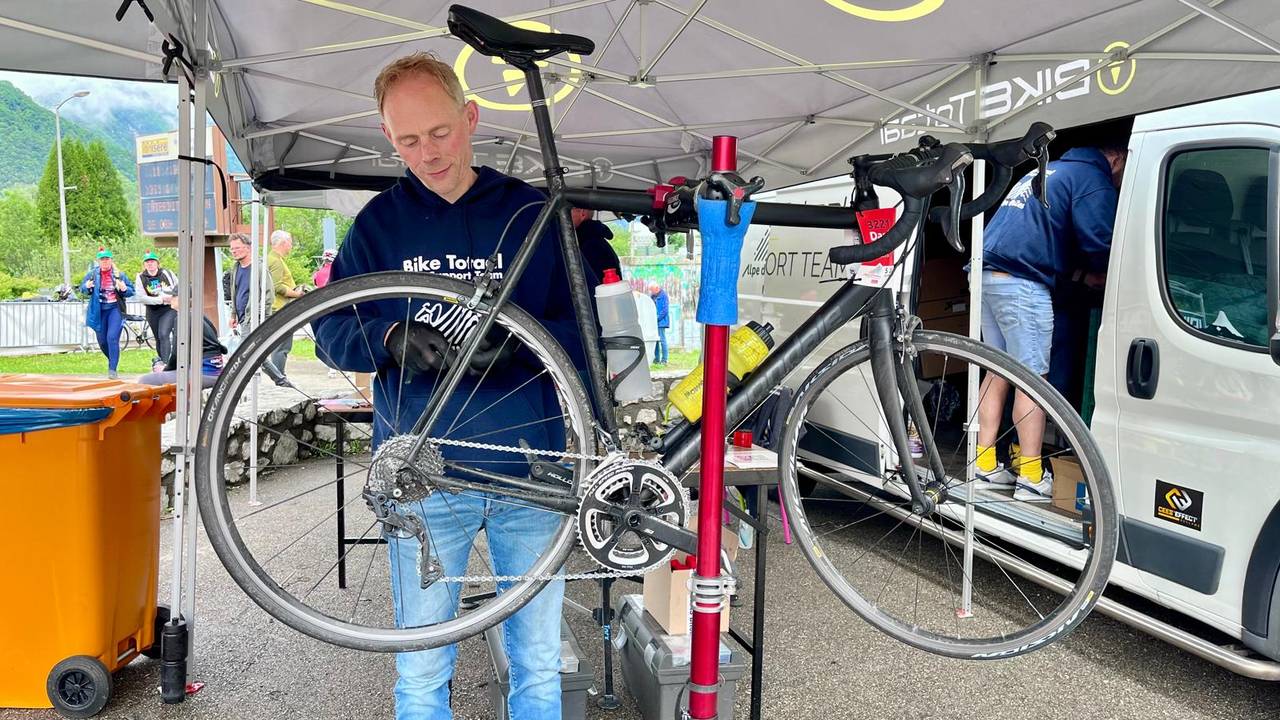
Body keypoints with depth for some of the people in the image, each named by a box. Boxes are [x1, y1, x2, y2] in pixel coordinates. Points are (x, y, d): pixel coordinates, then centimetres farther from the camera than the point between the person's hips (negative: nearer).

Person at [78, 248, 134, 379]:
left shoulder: (119, 275, 0)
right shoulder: (92, 274, 3)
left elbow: (131, 291, 4)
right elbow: (82, 289, 10)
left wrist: (124, 289, -18)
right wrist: (87, 287, -13)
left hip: (115, 309, -3)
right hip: (99, 311, 3)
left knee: (112, 338, -17)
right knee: (102, 341, 11)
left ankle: (112, 369, -14)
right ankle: (113, 360, 38)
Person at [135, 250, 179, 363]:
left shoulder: (167, 273, 1)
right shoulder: (140, 278, 0)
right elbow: (141, 298, -9)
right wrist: (160, 299, -17)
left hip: (169, 309, -2)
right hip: (152, 312, 2)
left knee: (164, 335, -19)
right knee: (158, 338, 11)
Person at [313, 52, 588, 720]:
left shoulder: (533, 213, 4)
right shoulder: (380, 220, 6)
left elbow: (585, 333, 0)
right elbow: (331, 329, 3)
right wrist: (391, 337, -19)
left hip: (532, 472, 0)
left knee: (539, 666, 13)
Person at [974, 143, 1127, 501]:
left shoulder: (1051, 171, 28)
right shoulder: (1093, 180, -1)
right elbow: (1099, 244, -11)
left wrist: (1083, 268, 19)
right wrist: (1096, 272, 11)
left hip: (988, 275, 9)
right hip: (1022, 283, -9)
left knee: (999, 372, 13)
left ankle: (986, 464, 15)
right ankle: (1031, 477, -3)